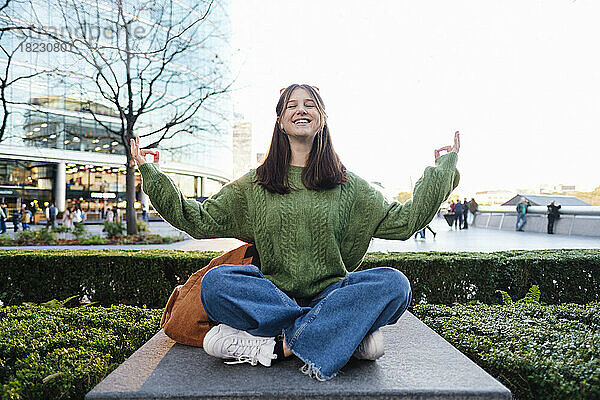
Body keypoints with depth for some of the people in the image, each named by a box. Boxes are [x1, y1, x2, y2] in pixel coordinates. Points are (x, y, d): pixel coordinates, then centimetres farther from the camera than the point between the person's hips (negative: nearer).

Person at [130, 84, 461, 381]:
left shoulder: (346, 185, 9)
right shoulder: (254, 184, 10)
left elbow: (404, 221, 7)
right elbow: (198, 220, 7)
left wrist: (443, 169, 7)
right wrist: (151, 174, 4)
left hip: (329, 293, 0)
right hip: (273, 293, 1)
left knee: (393, 283, -27)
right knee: (215, 282, -28)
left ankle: (281, 343, -26)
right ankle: (346, 332, -24)